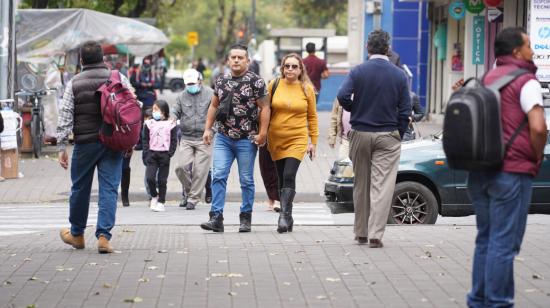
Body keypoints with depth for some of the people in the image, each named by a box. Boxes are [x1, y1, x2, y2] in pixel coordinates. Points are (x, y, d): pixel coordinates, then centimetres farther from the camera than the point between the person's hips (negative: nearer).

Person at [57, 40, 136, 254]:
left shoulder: (74, 84, 0)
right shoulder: (118, 79, 1)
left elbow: (65, 117, -3)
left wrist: (62, 147, 0)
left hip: (85, 144, 0)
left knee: (80, 188, 14)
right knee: (109, 190, 0)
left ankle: (77, 234, 28)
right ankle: (103, 236, -9)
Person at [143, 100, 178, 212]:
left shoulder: (170, 124, 0)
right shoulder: (149, 124, 5)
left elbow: (174, 141, 2)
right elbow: (145, 140, 7)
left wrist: (170, 154, -8)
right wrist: (147, 153, -3)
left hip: (164, 155, -1)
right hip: (152, 154, 1)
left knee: (162, 180, 2)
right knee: (150, 177, -10)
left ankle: (161, 202, 11)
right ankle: (154, 196, 14)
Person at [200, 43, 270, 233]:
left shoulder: (255, 81, -4)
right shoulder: (221, 81, 10)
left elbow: (264, 108, -7)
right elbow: (214, 106, 18)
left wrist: (262, 133, -13)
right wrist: (208, 129, 11)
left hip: (246, 139, -4)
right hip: (223, 138, 4)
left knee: (246, 180, 6)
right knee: (218, 176, -7)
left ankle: (246, 217, 16)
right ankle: (216, 218, -9)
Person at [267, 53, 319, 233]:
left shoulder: (307, 89, 1)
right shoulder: (274, 85, 2)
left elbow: (312, 116, 8)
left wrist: (313, 142, 6)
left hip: (297, 139, -2)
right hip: (276, 139, 2)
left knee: (289, 176, -17)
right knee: (282, 178, 8)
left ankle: (284, 216, -18)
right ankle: (288, 218, 17)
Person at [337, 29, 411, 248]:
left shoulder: (357, 71, -3)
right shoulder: (399, 75, -1)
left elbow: (343, 95, -17)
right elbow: (405, 109, -1)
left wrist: (354, 110, 4)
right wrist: (398, 136, 9)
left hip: (360, 134, 1)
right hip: (387, 136, -1)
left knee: (361, 186, 12)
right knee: (382, 186, -2)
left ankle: (361, 233, 20)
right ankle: (375, 235, -9)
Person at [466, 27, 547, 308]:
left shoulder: (487, 79, 16)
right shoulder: (526, 82, -9)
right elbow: (538, 127, -19)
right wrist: (537, 158, -5)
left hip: (479, 172, 8)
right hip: (512, 172, -8)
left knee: (485, 239, 15)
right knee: (504, 243, -4)